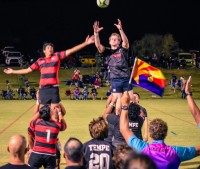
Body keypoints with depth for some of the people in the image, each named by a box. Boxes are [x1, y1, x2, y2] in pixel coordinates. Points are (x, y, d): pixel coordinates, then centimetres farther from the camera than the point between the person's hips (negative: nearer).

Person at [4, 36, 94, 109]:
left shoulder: (57, 56, 4)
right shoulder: (40, 61, 11)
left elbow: (70, 51, -3)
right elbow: (28, 70, 18)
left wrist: (85, 43, -11)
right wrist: (13, 71, 20)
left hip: (54, 88, -2)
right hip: (43, 88, 2)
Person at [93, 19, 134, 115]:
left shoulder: (123, 49, 3)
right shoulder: (107, 51, 6)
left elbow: (126, 42, -19)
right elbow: (98, 45, -10)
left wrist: (120, 30, -34)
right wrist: (96, 32, -26)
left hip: (126, 78, 0)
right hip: (115, 80, 0)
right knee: (118, 101, 1)